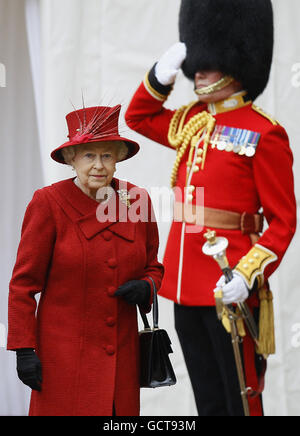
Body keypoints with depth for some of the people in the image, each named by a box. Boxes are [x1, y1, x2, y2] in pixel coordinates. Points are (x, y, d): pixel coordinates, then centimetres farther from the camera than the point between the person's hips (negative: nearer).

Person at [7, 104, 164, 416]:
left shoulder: (136, 200, 4)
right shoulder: (48, 203, -8)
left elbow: (153, 266, 17)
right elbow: (23, 283, -5)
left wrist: (146, 288, -6)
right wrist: (24, 349, -10)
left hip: (122, 353, 4)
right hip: (64, 355, -4)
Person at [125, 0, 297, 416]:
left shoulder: (264, 134, -8)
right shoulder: (192, 123, 12)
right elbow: (138, 117, 30)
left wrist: (248, 276, -21)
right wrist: (162, 75, 12)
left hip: (229, 288, -7)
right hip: (186, 285, 7)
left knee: (241, 400, 0)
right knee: (208, 401, 13)